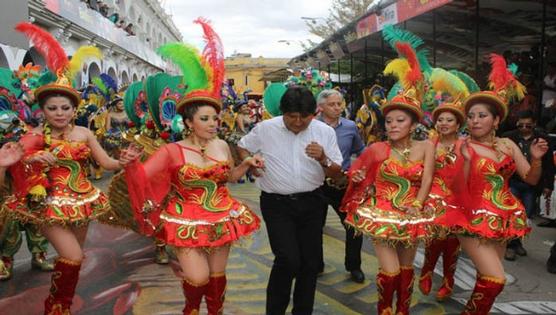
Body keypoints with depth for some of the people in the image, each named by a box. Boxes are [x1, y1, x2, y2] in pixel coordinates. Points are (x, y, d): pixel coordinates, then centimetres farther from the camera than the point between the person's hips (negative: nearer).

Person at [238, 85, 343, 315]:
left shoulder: (325, 132, -3)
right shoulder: (265, 129, -5)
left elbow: (337, 174, 0)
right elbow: (242, 147, 14)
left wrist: (323, 159, -20)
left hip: (310, 202, 3)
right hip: (276, 203, -2)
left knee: (310, 261, 7)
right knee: (288, 259, -14)